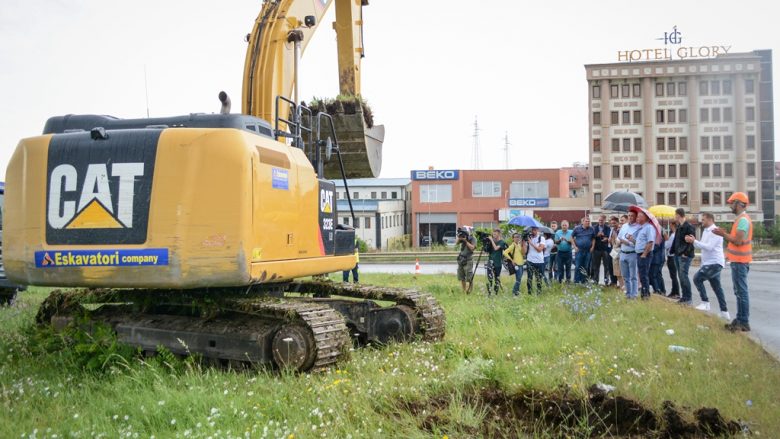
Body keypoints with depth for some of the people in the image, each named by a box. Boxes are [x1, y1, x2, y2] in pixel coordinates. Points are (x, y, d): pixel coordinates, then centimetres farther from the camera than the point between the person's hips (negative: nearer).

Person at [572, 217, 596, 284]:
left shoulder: (591, 229, 6)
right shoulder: (577, 228, 0)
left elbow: (594, 238, 15)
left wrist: (592, 247, 3)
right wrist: (575, 246, -3)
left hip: (588, 251, 3)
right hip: (579, 250, -3)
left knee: (586, 267, 8)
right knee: (578, 266, -5)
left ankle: (583, 281, 16)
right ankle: (576, 281, 1)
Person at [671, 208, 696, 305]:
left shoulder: (689, 227, -14)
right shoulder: (679, 226, 14)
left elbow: (691, 242, -18)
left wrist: (686, 253, -20)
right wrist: (673, 251, 12)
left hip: (685, 256, -9)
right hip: (677, 255, 9)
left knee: (683, 275, -10)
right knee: (681, 276, 11)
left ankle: (688, 298, -4)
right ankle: (684, 296, 17)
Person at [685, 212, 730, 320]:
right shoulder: (706, 231, 15)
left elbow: (709, 247, -24)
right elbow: (702, 246, 18)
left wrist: (694, 241, -21)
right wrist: (693, 241, 0)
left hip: (714, 263, -10)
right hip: (709, 263, 10)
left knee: (697, 278, -17)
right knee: (716, 287, 11)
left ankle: (705, 303, -11)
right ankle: (724, 311, 16)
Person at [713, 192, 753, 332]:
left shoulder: (743, 220, -17)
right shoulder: (741, 219, 16)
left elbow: (738, 241, -23)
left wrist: (723, 234, -12)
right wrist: (724, 234, 8)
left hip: (739, 262, -11)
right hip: (738, 261, 11)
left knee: (741, 292, -8)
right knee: (739, 292, 14)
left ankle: (743, 323, -5)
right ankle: (740, 319, 19)